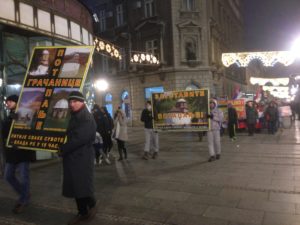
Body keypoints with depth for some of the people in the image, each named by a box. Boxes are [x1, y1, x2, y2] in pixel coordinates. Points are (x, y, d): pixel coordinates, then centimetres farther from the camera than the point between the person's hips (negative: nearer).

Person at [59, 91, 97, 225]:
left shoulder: (87, 118, -14)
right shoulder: (73, 117, 14)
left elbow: (79, 138, -22)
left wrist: (63, 149, -13)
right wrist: (63, 149, 2)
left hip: (82, 157, -8)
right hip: (71, 157, 8)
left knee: (83, 186, 0)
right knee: (74, 187, 13)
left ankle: (92, 204, 28)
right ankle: (82, 212, 27)